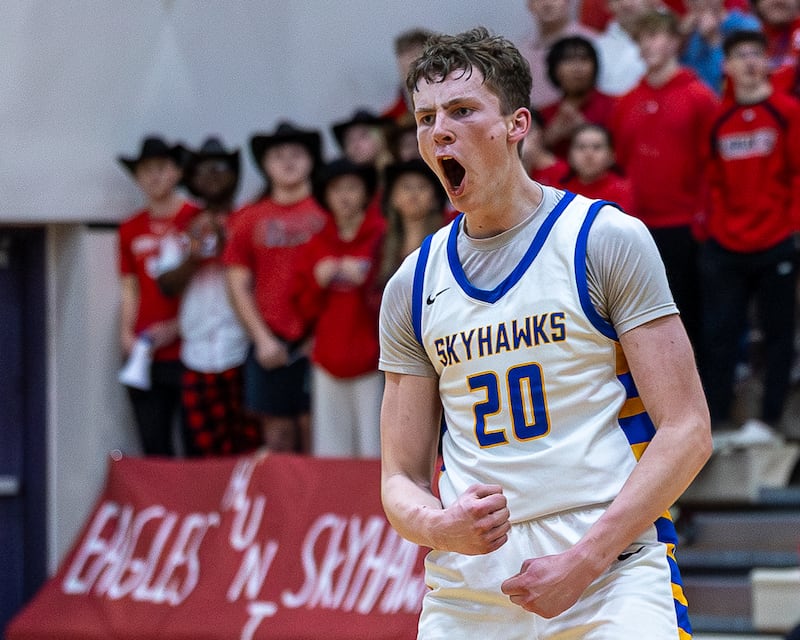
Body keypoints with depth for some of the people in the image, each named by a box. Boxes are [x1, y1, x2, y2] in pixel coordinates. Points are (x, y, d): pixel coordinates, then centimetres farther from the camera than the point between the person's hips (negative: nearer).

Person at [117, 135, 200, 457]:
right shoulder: (130, 230, 13)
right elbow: (130, 288, 17)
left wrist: (174, 328, -10)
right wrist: (127, 334, 2)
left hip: (188, 349, -4)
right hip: (145, 357, 4)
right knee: (154, 448, 4)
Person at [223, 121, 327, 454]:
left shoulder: (327, 211, 5)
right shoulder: (251, 218, 11)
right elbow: (238, 285, 11)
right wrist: (263, 339, 1)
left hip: (318, 342, -2)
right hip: (271, 345, 2)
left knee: (313, 435, -5)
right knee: (278, 438, 2)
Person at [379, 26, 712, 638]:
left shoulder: (607, 239, -1)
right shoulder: (412, 288, 12)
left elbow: (687, 431, -6)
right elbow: (401, 480, 14)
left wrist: (584, 561, -14)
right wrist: (441, 526, -10)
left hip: (614, 576, -3)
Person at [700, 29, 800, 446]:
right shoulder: (719, 119, 9)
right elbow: (713, 179, 14)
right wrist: (711, 223, 5)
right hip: (726, 246, 4)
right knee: (718, 333, 2)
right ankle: (715, 419, 7)